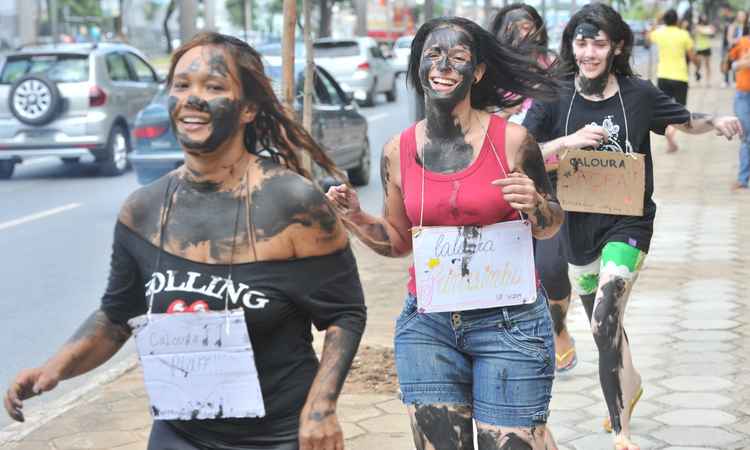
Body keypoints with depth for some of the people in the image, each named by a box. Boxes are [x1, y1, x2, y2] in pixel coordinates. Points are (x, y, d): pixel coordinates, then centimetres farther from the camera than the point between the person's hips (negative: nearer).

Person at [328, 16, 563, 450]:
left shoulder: (512, 140, -6)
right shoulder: (398, 152, 2)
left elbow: (550, 226, 7)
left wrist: (534, 206, -14)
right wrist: (356, 217, -2)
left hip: (508, 322, -3)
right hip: (427, 325, 3)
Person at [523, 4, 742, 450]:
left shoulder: (639, 94, -8)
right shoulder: (556, 98, -7)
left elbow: (686, 121, 9)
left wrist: (718, 123, -11)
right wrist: (568, 141, -27)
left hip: (627, 221, -3)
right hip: (577, 224, 3)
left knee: (604, 327, -19)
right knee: (604, 320, 23)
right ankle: (631, 384, 53)